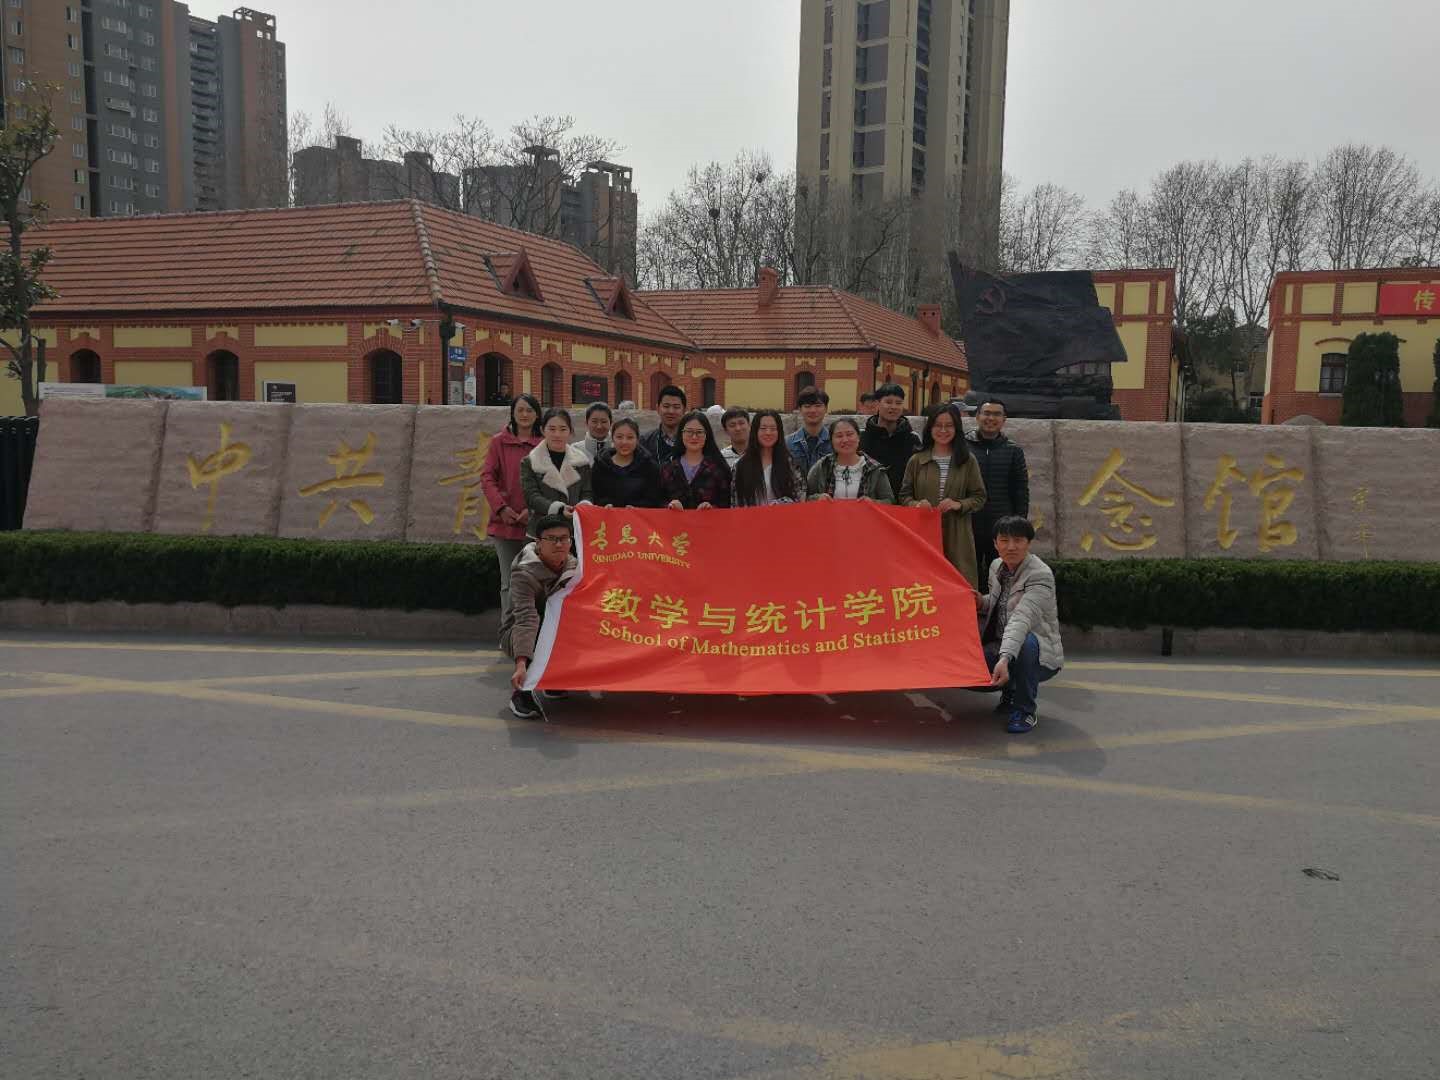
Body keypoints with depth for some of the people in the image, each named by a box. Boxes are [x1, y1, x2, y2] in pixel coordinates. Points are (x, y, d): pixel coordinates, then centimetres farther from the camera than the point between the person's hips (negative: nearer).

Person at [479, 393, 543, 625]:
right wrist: (501, 507, -11)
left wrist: (533, 509, -12)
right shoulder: (499, 442, 6)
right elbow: (487, 477, 2)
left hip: (534, 522, 0)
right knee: (509, 583, 2)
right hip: (505, 523, 0)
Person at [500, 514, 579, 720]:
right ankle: (520, 691, -21)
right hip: (516, 632, -6)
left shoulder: (574, 566, -7)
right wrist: (521, 663, -50)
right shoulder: (524, 573, -28)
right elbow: (526, 618, -41)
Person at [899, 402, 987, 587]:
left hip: (957, 535, 0)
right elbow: (904, 495, 12)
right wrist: (915, 504, -9)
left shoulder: (968, 461, 6)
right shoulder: (916, 461, 8)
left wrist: (959, 505, -10)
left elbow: (979, 497, 8)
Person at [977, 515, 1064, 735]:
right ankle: (1010, 689, 16)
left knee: (1026, 642, -40)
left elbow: (1021, 619, -37)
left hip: (1039, 654, -7)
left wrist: (1005, 659, -50)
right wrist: (981, 602, -3)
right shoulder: (996, 566, 3)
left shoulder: (1041, 575, -20)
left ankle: (1025, 710, -16)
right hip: (1001, 649, 7)